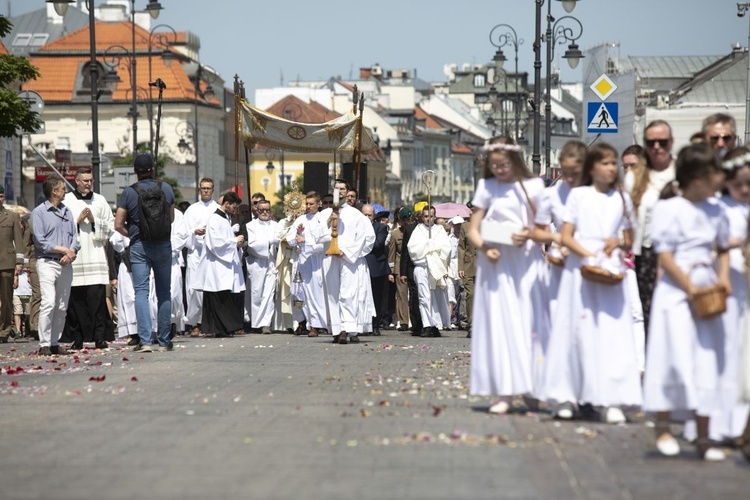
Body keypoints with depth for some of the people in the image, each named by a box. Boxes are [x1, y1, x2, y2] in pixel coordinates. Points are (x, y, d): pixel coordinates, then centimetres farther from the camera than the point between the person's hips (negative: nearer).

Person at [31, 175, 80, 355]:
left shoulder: (67, 211, 16)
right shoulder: (39, 212, -1)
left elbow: (74, 236, 12)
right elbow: (40, 240, -8)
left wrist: (72, 252, -8)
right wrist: (63, 249, -9)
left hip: (66, 264, 6)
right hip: (47, 262, -6)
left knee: (62, 306, 5)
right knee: (48, 303, -16)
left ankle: (54, 343, 10)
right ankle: (44, 344, -16)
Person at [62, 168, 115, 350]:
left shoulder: (100, 201, 13)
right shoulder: (66, 201, 6)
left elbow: (111, 226, 12)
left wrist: (94, 221, -3)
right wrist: (78, 220, -7)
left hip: (95, 253, 1)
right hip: (74, 256, -1)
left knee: (97, 297, -7)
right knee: (75, 299, -1)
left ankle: (99, 337, -6)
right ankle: (77, 338, 4)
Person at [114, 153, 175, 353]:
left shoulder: (128, 192, -5)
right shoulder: (166, 188, 0)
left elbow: (118, 225, -5)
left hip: (139, 246, -2)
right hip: (163, 245, 2)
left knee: (141, 292, -3)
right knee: (164, 293, 10)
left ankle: (145, 340, -15)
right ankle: (163, 341, 14)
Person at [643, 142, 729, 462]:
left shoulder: (716, 210, 9)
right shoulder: (670, 209, -9)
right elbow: (665, 256, -12)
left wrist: (723, 276, 2)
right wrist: (689, 287, -17)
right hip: (675, 292, -6)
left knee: (707, 363, 4)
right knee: (675, 358, -7)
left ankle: (703, 437, 10)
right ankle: (663, 428, 9)